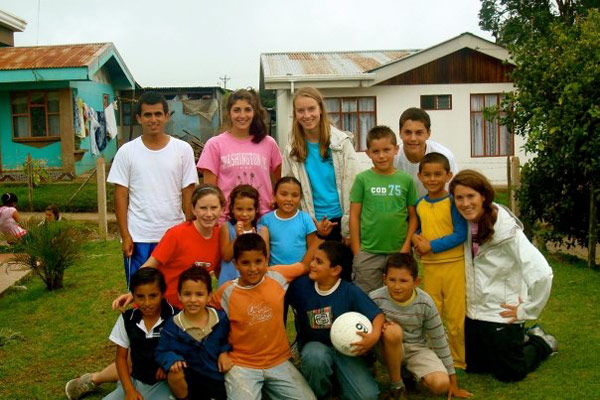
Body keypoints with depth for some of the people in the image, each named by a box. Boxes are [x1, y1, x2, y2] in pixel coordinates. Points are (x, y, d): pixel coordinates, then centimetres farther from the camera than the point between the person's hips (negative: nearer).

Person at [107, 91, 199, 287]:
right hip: (138, 237, 0)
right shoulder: (126, 152, 1)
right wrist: (125, 236, -4)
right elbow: (121, 196, 1)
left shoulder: (183, 149, 1)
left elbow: (188, 194, 2)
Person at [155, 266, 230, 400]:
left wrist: (225, 352, -10)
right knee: (174, 374, -30)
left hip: (217, 377, 1)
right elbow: (161, 352, -8)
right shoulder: (173, 325, -12)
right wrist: (172, 359, -28)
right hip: (190, 378, -1)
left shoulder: (221, 319, -8)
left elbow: (228, 340, 9)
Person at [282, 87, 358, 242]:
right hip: (313, 224, 1)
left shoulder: (342, 142, -3)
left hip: (342, 220, -1)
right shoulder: (291, 150, 1)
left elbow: (352, 186, -3)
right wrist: (313, 224, -5)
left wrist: (350, 229, -7)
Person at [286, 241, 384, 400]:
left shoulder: (351, 292, -13)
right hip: (314, 345, 1)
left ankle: (337, 374, 13)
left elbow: (377, 314, -16)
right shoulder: (300, 285, -10)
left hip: (344, 347, 0)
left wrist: (374, 335, -34)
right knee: (315, 356, -39)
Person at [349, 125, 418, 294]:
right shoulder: (363, 179, -2)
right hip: (368, 253, -1)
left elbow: (413, 216, 4)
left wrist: (406, 246, -4)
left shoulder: (406, 180, 1)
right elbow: (354, 216, 0)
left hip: (398, 252, 1)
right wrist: (357, 252, -2)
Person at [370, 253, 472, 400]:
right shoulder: (376, 299, -20)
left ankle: (411, 375, 10)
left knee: (441, 384, -25)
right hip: (390, 351, -1)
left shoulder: (425, 303, -17)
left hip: (417, 349, 1)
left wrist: (453, 383, 0)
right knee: (393, 330, -36)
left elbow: (440, 341, -6)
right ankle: (396, 386, -14)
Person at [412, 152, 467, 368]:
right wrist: (415, 238, -3)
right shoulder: (419, 204, 8)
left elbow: (461, 235, -13)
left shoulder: (453, 202, -7)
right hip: (429, 266, 4)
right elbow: (414, 227, 20)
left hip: (454, 264, -4)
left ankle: (459, 360, 17)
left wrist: (431, 246, -16)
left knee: (456, 316, 2)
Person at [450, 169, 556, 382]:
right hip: (474, 313, 6)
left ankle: (542, 343, 34)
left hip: (501, 315, -6)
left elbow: (542, 274, -28)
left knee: (509, 374, 8)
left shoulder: (506, 229, -23)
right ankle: (522, 339, 38)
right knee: (474, 367, 20)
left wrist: (526, 310, -18)